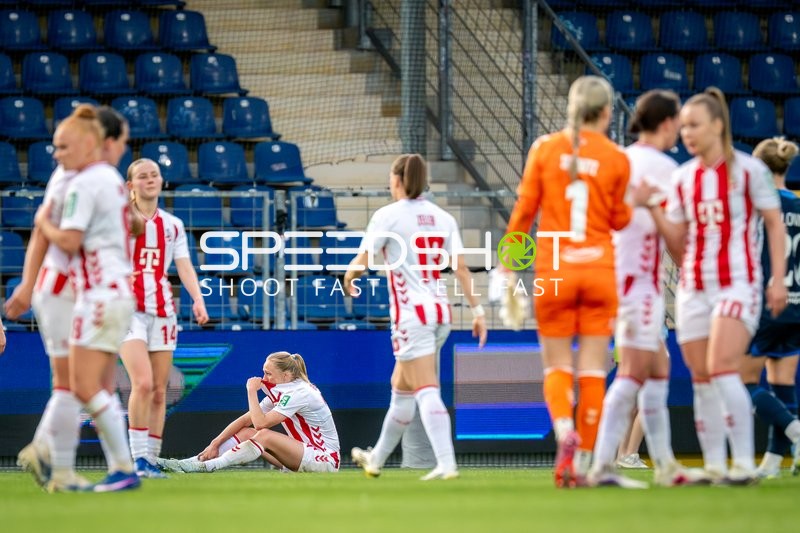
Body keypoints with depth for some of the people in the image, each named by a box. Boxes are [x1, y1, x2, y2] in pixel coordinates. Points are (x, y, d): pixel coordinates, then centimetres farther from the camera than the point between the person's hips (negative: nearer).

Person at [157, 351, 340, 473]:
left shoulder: (299, 393, -19)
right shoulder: (280, 392, 9)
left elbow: (260, 422, -26)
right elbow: (245, 420, 6)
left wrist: (252, 391, -15)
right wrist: (214, 444, -2)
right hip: (302, 453, 9)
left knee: (265, 436, -27)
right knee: (246, 433, -2)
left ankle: (206, 466, -30)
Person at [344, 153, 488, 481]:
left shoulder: (388, 216, -6)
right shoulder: (442, 217, 8)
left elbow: (361, 263, -7)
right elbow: (460, 268, 4)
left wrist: (349, 280, 15)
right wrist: (477, 310, 5)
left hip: (411, 314, -6)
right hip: (440, 311, 6)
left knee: (427, 391, -11)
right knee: (401, 387, 20)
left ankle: (446, 464, -24)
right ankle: (377, 459, 33)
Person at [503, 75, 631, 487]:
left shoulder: (545, 149, -1)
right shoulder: (617, 159, -2)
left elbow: (524, 210, 0)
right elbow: (619, 220, 5)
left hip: (554, 272, 0)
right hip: (599, 270, 0)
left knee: (557, 367, 9)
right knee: (592, 371, 5)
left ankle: (564, 430, -19)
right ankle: (582, 462, 3)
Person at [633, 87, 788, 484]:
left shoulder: (749, 170, -4)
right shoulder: (682, 178, 9)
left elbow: (774, 224, 1)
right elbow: (677, 246, 8)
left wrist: (778, 278, -7)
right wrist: (652, 207, -5)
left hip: (738, 284, -5)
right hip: (693, 287, 5)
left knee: (721, 370, -19)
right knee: (702, 380, 3)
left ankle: (743, 463, -15)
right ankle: (714, 467, 8)